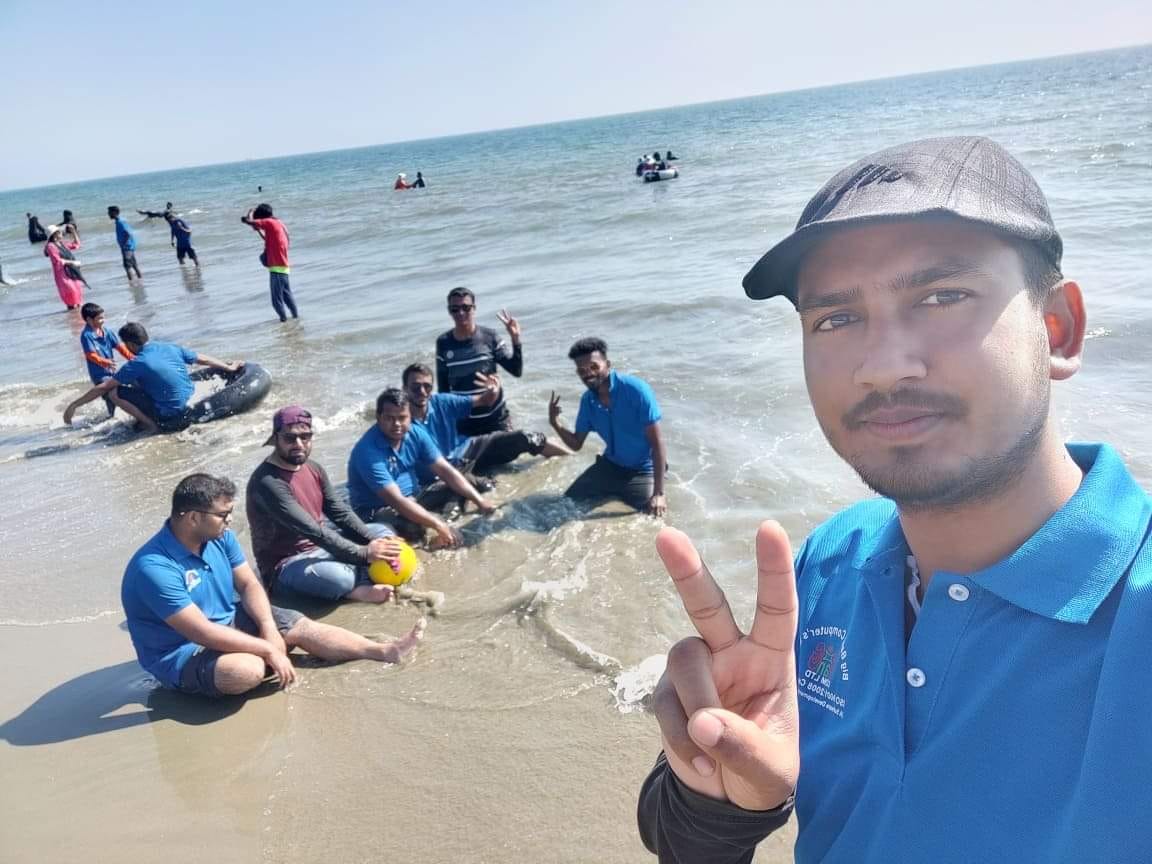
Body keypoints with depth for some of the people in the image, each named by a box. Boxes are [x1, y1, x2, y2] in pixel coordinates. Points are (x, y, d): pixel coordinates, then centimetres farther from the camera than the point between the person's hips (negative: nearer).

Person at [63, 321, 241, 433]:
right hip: (188, 403, 7)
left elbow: (103, 388, -11)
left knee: (115, 392, -4)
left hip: (168, 418, -7)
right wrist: (230, 367, 26)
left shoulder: (136, 364, -14)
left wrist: (74, 406, -3)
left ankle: (151, 424, -4)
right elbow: (203, 359, 12)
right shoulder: (171, 348, 2)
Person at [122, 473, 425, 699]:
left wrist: (269, 627, -19)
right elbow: (203, 633, -32)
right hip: (181, 652, -8)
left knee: (304, 627, -2)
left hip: (229, 621, 8)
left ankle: (386, 651, 5)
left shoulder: (219, 536, -8)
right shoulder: (154, 567, -32)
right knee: (249, 670, -34)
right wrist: (268, 649, -28)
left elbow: (249, 584, -1)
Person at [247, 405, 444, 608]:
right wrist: (363, 554, -30)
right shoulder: (267, 483, -25)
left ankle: (359, 586, -20)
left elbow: (340, 512, 3)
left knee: (382, 532, 3)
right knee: (338, 578, -38)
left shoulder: (313, 468, 2)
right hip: (286, 564, -9)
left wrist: (372, 540, -13)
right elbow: (312, 530, -29)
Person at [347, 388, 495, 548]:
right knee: (413, 528, -35)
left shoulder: (416, 433, -8)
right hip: (377, 509, -7)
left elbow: (445, 470, -5)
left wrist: (479, 500, -15)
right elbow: (396, 500, -33)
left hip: (412, 497, 7)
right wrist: (439, 526, -35)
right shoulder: (368, 451, -28)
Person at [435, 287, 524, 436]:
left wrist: (515, 339, -22)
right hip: (462, 422, 1)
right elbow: (443, 386, 5)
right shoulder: (443, 343, -3)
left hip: (495, 419, -1)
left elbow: (517, 371, -10)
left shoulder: (489, 337, -8)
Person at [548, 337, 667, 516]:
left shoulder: (636, 390, -25)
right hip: (611, 465, 5)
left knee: (652, 516, -24)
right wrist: (555, 423, -16)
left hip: (643, 470, -5)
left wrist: (659, 493, -28)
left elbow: (657, 443, -24)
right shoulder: (588, 400, -5)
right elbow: (576, 445, 5)